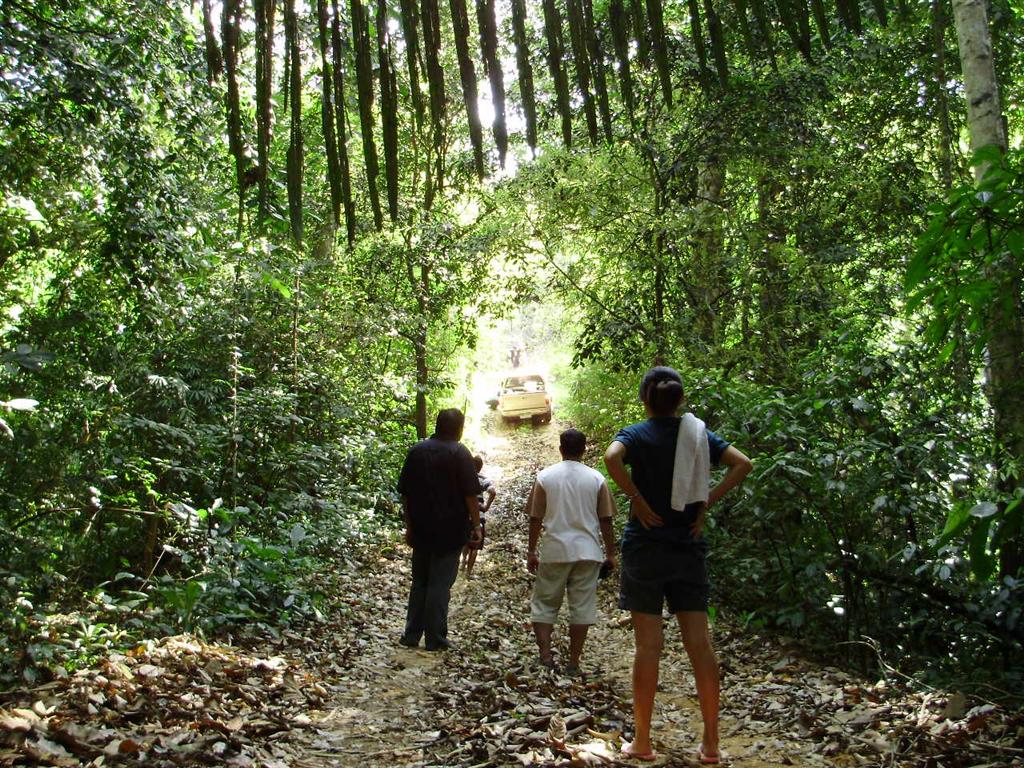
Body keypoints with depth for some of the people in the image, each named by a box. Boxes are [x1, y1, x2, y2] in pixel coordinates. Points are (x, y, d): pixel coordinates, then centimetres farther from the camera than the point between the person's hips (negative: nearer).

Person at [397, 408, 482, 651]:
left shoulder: (416, 451, 6)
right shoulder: (459, 453, -10)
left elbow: (405, 493, 8)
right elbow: (470, 495, -12)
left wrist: (409, 526, 15)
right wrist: (476, 525, -4)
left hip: (421, 530, 5)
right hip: (450, 531, -4)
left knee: (419, 582, 15)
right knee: (440, 583, 2)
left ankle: (411, 635, 18)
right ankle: (435, 639, 6)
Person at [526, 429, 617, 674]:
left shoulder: (545, 476, 0)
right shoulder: (596, 479, 1)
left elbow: (535, 518, 1)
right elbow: (606, 520, 1)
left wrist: (531, 551, 9)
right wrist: (610, 553, 9)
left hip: (554, 552, 0)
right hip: (587, 552, 1)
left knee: (545, 603, 11)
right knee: (581, 606, 6)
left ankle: (545, 655, 2)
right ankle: (573, 663, 9)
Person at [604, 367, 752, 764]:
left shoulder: (636, 434, -3)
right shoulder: (698, 433, 6)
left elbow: (612, 457, -25)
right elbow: (742, 464, -2)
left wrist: (638, 501, -15)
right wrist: (707, 502, -1)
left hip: (645, 545, -3)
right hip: (689, 547, 3)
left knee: (648, 645, 1)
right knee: (700, 642, 5)